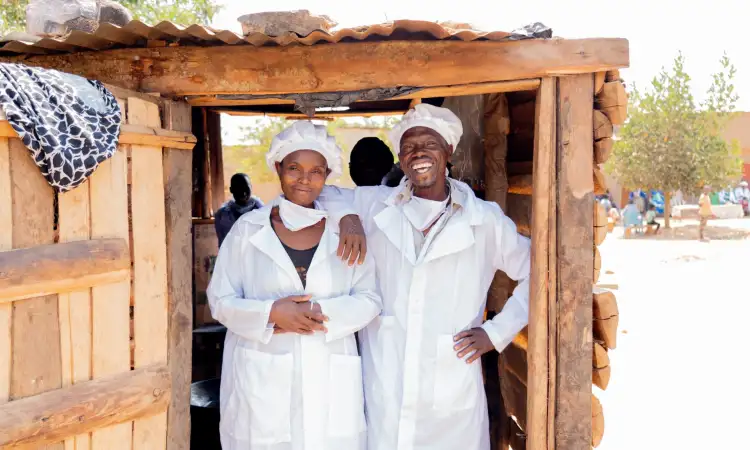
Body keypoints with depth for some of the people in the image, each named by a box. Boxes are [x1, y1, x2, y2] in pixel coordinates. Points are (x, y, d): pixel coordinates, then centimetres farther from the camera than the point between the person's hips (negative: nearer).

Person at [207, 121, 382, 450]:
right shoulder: (248, 228, 2)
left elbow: (370, 299, 0)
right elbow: (220, 299, 2)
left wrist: (320, 312, -16)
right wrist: (271, 312, -15)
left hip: (330, 381, 1)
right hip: (261, 379, -1)